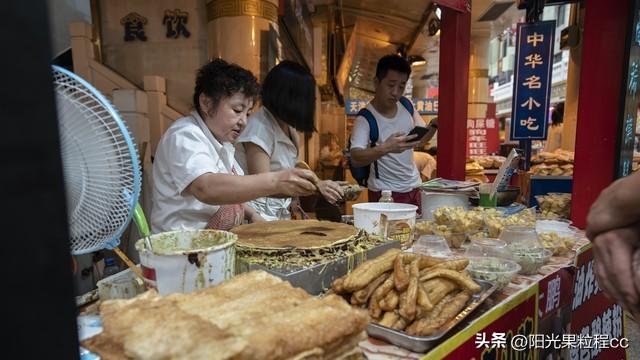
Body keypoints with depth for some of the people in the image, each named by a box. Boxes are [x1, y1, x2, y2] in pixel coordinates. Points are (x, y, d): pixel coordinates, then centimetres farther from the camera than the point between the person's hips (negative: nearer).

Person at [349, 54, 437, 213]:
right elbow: (355, 159, -29)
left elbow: (420, 140, 10)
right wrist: (385, 148, -44)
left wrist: (434, 125, -10)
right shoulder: (365, 118, -18)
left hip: (414, 187, 6)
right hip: (385, 193, -5)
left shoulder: (407, 106, 0)